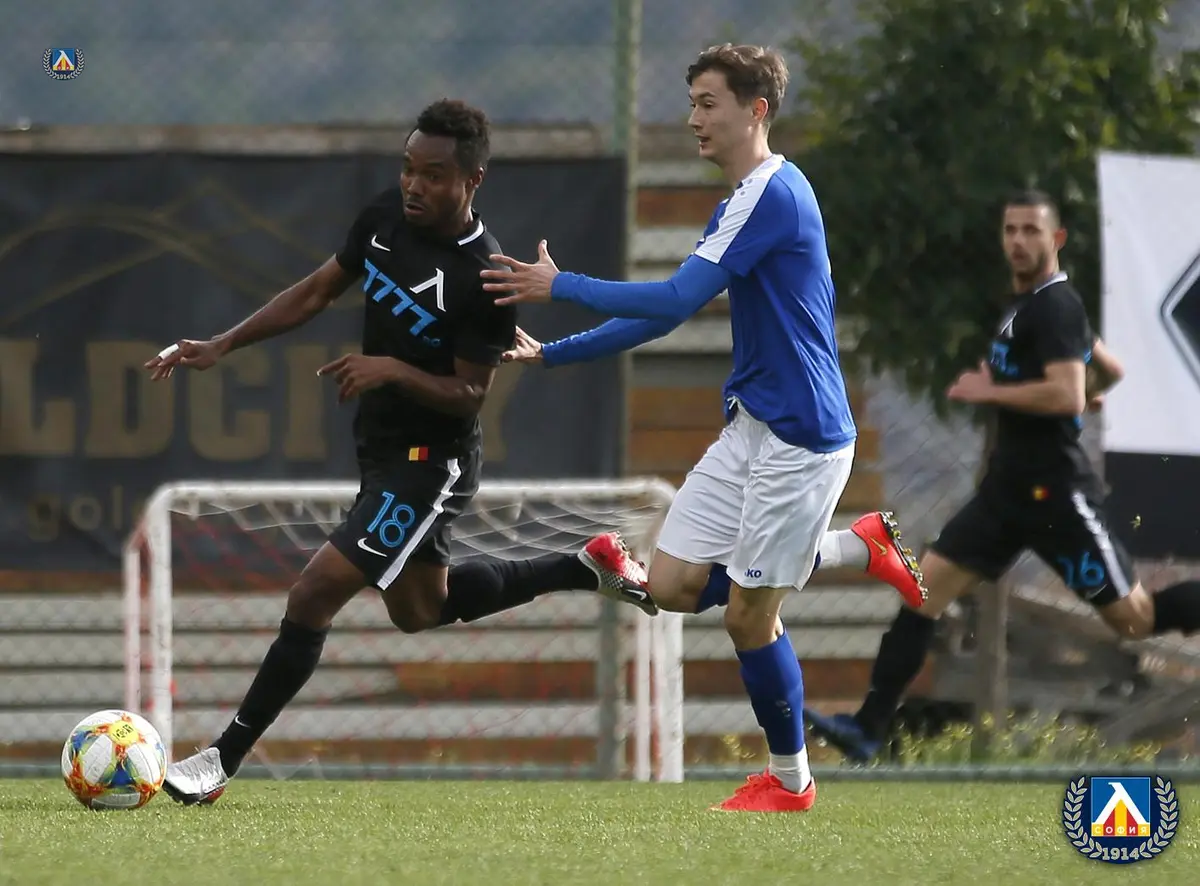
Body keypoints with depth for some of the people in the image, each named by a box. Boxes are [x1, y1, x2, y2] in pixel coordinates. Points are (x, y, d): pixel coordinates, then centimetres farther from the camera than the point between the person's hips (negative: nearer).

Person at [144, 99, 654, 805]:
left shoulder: (486, 277, -25)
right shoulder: (386, 216, -5)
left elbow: (469, 395, -18)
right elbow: (317, 292, 8)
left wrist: (394, 370, -34)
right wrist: (223, 346, 2)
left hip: (431, 462, -9)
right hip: (382, 448, 9)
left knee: (316, 594, -14)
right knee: (421, 609, 26)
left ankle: (224, 761, -6)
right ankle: (593, 567, 39)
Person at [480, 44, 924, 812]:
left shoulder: (773, 194, -18)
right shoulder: (747, 198, 13)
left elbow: (676, 301, -22)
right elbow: (672, 309, 18)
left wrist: (560, 286, -14)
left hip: (798, 438, -9)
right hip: (751, 427, 9)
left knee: (750, 616, -2)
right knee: (671, 585, 3)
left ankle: (790, 783, 16)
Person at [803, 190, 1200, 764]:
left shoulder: (1054, 307, -14)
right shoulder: (1027, 305, 15)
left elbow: (1068, 395, -26)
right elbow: (1109, 371, 27)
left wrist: (989, 391, -18)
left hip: (1053, 490, -10)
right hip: (1009, 484, 10)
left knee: (1136, 619, -5)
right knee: (924, 588, 0)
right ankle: (869, 728, -2)